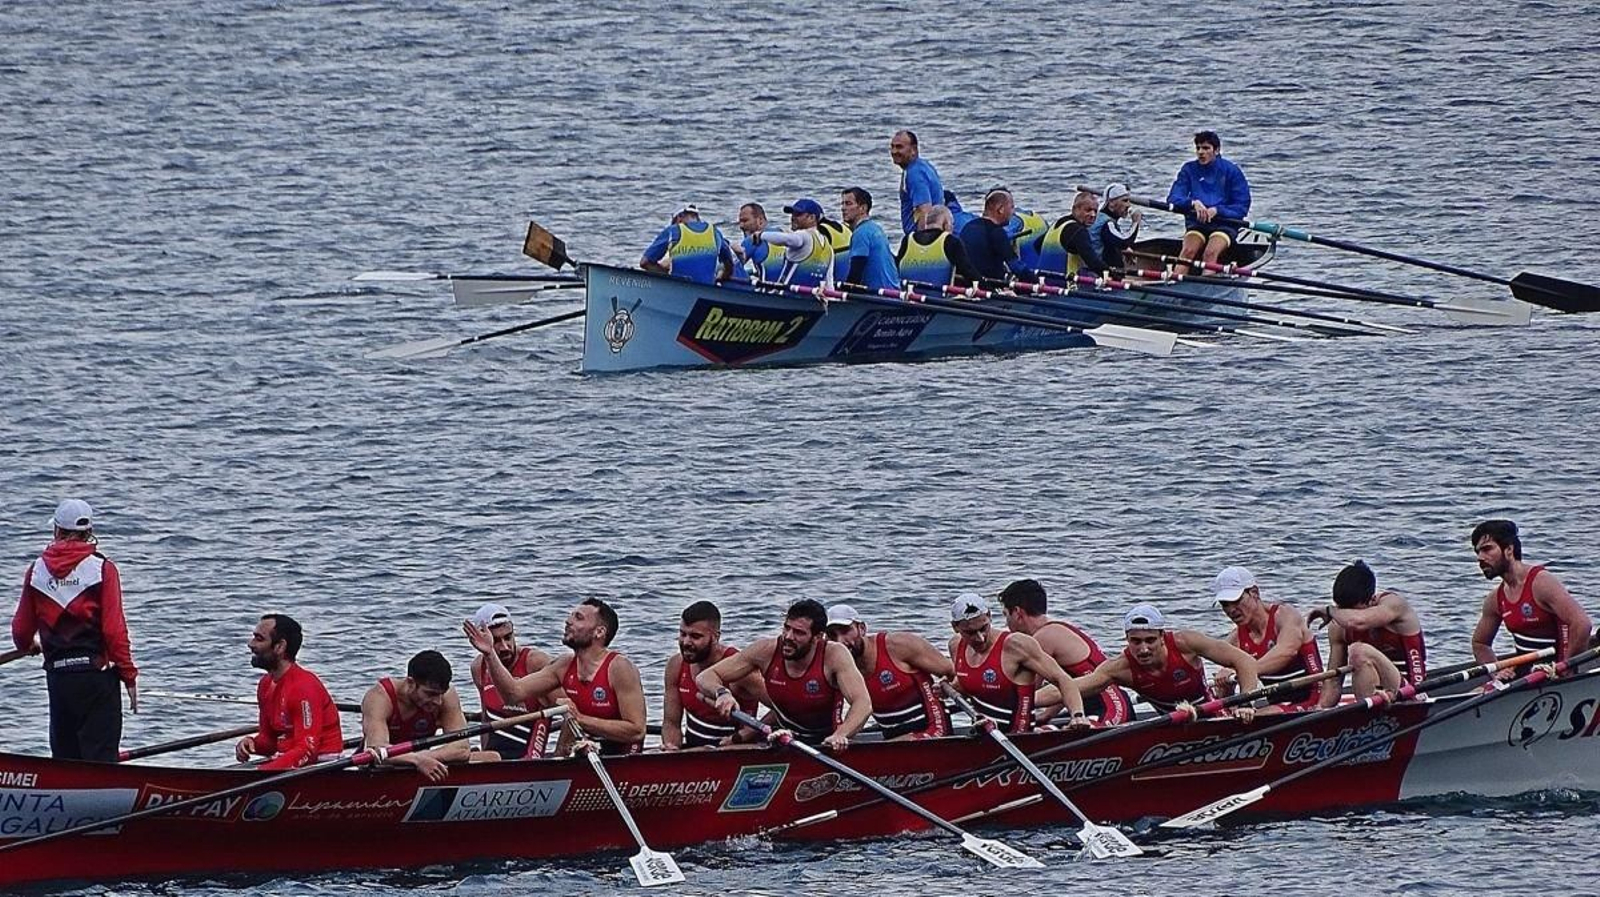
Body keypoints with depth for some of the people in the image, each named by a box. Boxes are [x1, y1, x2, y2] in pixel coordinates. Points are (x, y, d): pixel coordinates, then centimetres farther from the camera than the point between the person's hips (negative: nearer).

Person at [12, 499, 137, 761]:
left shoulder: (36, 571, 3)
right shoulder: (102, 569, -7)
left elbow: (21, 631, 10)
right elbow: (114, 630, -11)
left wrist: (28, 646, 34)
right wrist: (129, 676, -3)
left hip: (57, 677, 3)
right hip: (97, 674, -3)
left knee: (64, 757, 14)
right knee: (100, 758, -4)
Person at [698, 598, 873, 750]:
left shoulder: (833, 655, -16)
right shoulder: (767, 651, -8)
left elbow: (863, 704, -27)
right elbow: (705, 678, -3)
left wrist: (841, 735, -46)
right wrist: (722, 693, -27)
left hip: (827, 747, -2)